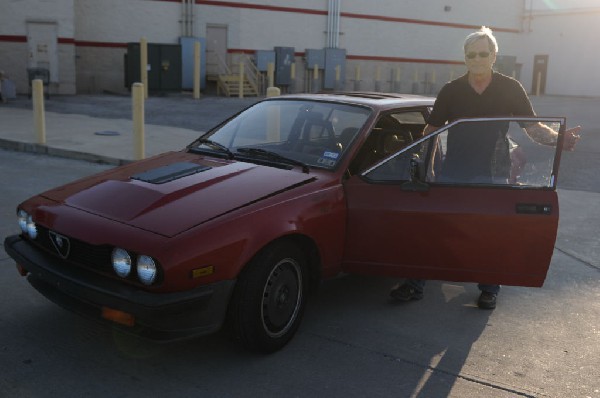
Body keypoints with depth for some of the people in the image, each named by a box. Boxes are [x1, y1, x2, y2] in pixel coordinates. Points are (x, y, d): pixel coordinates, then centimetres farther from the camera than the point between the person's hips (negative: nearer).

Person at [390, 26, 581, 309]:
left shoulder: (511, 89, -3)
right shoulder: (451, 91, -2)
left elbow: (533, 128, -3)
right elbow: (431, 130, 0)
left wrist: (557, 139, -23)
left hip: (494, 172, 0)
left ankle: (489, 289, 26)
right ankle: (415, 283, 9)